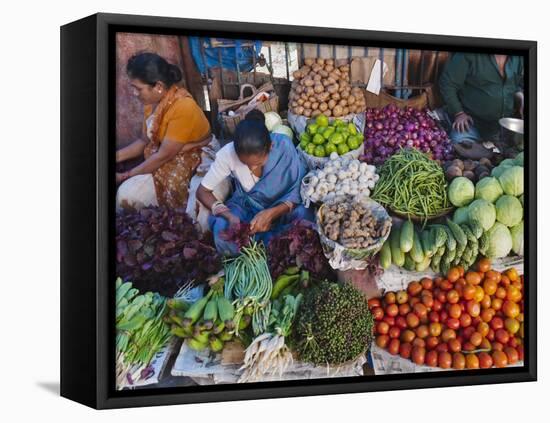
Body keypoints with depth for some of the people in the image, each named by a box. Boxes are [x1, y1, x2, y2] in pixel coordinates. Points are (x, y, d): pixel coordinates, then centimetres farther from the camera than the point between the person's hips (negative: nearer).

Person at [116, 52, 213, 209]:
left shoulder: (182, 108, -26)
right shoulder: (153, 102, 0)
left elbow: (164, 155, -22)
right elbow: (144, 141, 12)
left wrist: (127, 175, -15)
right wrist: (117, 156, -2)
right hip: (164, 163, 8)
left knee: (128, 195, -17)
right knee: (124, 193, -10)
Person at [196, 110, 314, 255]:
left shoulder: (284, 147, -27)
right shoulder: (228, 153, -24)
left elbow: (299, 193, -19)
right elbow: (202, 191, -13)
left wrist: (272, 213, -36)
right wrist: (229, 216, -30)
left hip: (281, 208, 0)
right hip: (246, 208, 0)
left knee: (304, 215, -33)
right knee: (222, 231, -32)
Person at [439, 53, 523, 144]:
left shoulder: (517, 58, 3)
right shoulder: (469, 55, -13)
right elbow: (447, 84, -10)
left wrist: (520, 97, -4)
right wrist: (458, 113, -16)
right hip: (471, 121, -5)